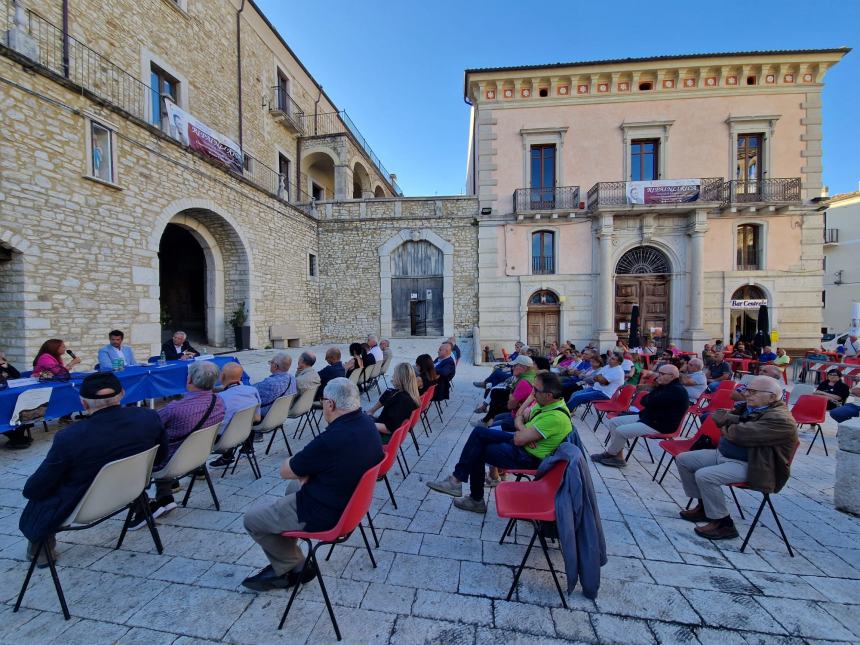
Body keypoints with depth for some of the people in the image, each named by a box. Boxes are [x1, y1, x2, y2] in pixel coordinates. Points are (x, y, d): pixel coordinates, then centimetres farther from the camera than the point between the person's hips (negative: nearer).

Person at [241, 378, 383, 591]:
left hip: (326, 513, -8)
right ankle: (285, 562, 34)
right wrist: (308, 466, -5)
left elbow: (285, 471, -16)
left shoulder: (331, 439, -34)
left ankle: (294, 566, 24)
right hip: (351, 498, 8)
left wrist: (303, 468, 3)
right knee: (294, 486, 30)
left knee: (252, 520, 9)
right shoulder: (367, 423, -9)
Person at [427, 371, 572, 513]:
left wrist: (520, 426, -5)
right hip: (523, 443, 9)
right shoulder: (548, 403, -1)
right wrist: (526, 432, -13)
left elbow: (519, 439, -27)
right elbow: (520, 417, 8)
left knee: (477, 451, -4)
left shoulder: (556, 417, -30)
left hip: (528, 457, -9)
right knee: (479, 432, -1)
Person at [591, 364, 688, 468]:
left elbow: (648, 402, -27)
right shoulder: (666, 387, 13)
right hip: (647, 417, 11)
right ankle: (618, 457, 3)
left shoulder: (677, 391, -20)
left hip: (659, 425, -11)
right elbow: (645, 401, 15)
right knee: (613, 422, 4)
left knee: (621, 431, -20)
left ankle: (610, 454, 5)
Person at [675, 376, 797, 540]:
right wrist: (738, 420, -12)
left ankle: (723, 524, -7)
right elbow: (717, 415, 7)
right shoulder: (751, 407, 10)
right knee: (683, 459, 4)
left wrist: (726, 426, -9)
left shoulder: (780, 419, -20)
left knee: (704, 476, -28)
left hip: (748, 465, -9)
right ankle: (703, 505, 18)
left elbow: (739, 434, -30)